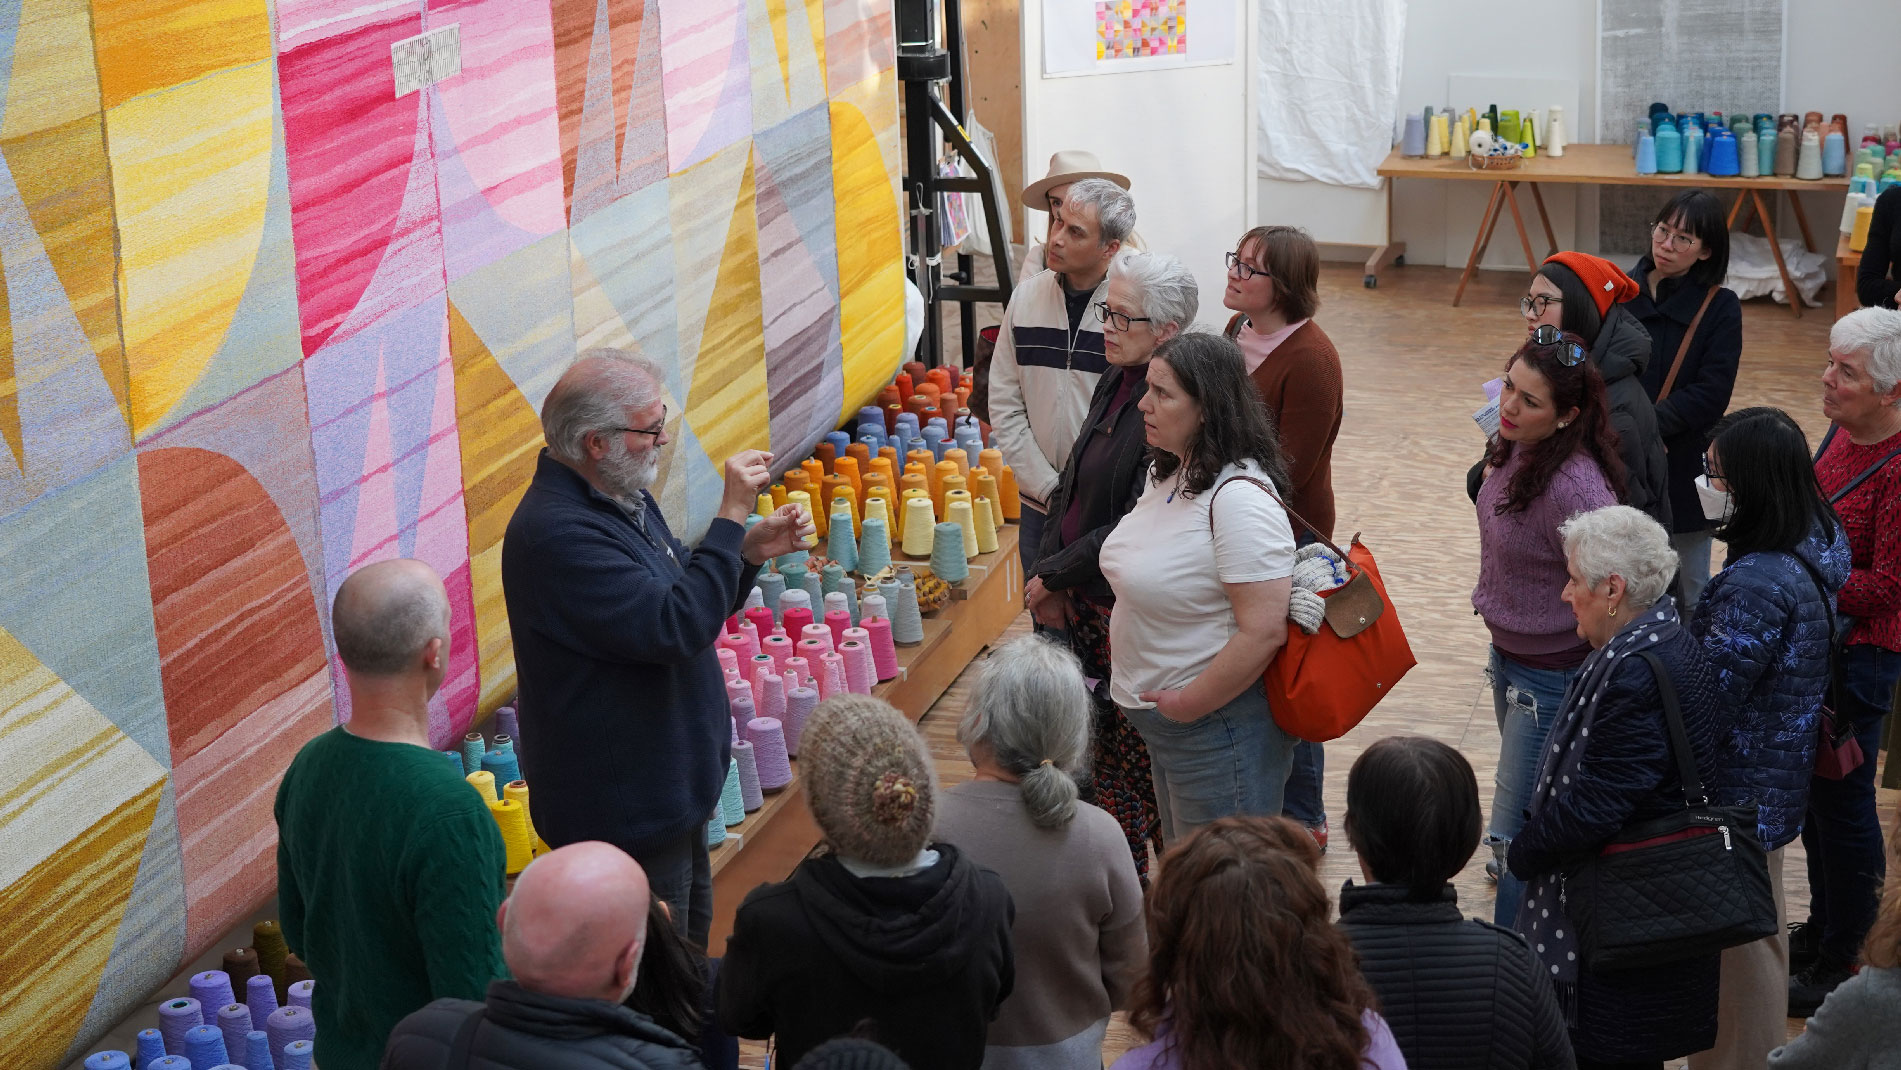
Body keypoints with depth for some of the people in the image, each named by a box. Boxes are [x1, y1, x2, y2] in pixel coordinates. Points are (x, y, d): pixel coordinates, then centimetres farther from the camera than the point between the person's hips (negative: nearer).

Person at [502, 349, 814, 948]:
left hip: (673, 791, 10)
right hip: (624, 811, -10)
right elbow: (676, 628, -32)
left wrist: (750, 551, 2)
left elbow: (684, 602, 20)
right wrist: (730, 518, -26)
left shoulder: (624, 499, 7)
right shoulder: (556, 533, -27)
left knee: (690, 951, 23)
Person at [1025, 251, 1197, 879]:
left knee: (1136, 754, 2)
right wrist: (1050, 580, 8)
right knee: (1102, 749, 16)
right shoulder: (1115, 384, 8)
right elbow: (1073, 488, 16)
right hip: (1089, 603, 9)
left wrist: (1054, 574, -13)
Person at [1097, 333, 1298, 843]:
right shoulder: (1166, 472, 6)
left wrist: (1189, 705, -20)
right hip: (1162, 718, 10)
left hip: (1217, 722, -10)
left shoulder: (1239, 499, -25)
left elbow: (1263, 632, -29)